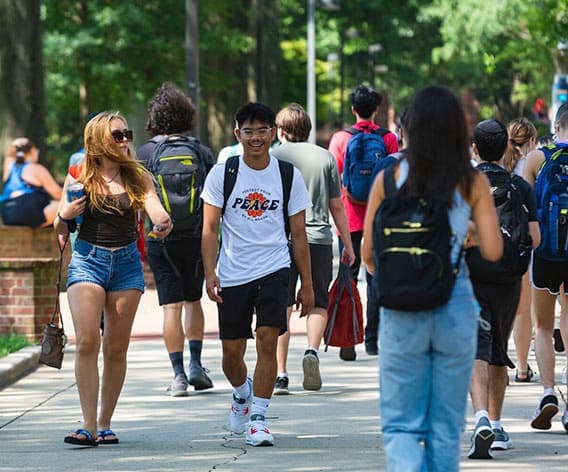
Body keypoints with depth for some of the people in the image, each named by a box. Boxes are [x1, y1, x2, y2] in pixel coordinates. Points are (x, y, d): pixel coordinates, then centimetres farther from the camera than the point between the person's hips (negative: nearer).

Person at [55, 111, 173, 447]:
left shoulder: (138, 177, 6)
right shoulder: (79, 177, 3)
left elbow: (153, 204, -12)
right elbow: (61, 229, 10)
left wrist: (163, 221, -34)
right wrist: (65, 215, -13)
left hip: (127, 262, 2)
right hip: (88, 259, -2)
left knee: (117, 348, 4)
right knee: (87, 341, -14)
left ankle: (105, 425, 12)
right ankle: (89, 425, -14)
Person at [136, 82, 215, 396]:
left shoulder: (145, 153, -2)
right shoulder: (202, 152, 1)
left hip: (160, 238, -1)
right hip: (195, 237, 2)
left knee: (172, 306, 0)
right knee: (193, 300, 18)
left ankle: (179, 374, -2)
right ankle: (195, 364, 9)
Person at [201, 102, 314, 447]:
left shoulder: (289, 175, 2)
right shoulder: (223, 173, 0)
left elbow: (299, 233, 7)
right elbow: (210, 228, 0)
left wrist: (307, 285, 6)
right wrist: (210, 273, -12)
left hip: (274, 270, -1)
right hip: (232, 274, 1)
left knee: (267, 339, -16)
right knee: (232, 352, 7)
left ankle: (258, 418, -8)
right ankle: (242, 393, 39)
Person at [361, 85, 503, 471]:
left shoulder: (389, 179, -5)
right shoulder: (473, 183, -5)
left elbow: (368, 254, -1)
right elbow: (493, 251, -6)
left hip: (402, 311, -1)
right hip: (456, 308, 1)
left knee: (401, 424, 6)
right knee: (446, 426, 13)